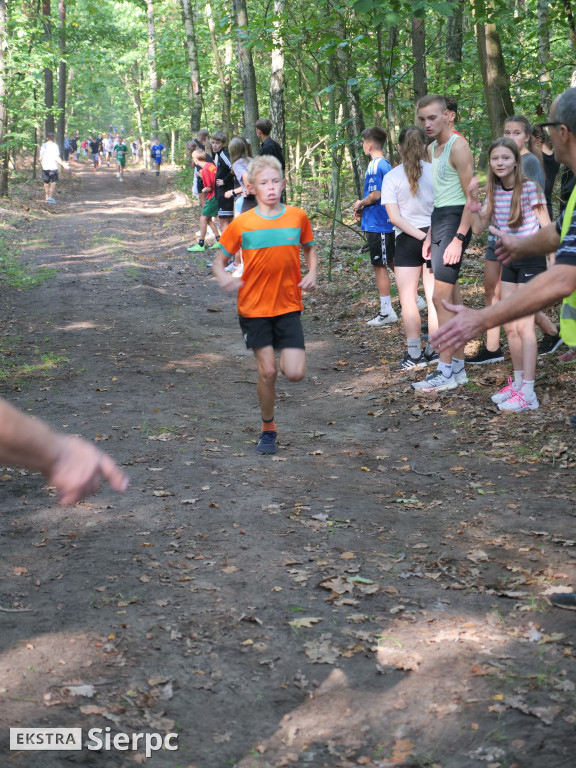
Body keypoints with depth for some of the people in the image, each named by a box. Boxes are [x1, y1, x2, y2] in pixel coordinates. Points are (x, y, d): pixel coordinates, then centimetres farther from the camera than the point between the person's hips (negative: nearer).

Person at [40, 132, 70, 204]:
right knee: (53, 182, -5)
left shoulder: (43, 146, 7)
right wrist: (63, 164, -10)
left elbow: (41, 157, 10)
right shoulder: (55, 146, -7)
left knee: (46, 183, 14)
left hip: (45, 167, 5)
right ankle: (50, 197, -15)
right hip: (53, 166, -5)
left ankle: (47, 197, 21)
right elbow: (56, 158, -14)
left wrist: (41, 162, 31)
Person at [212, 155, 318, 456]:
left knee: (295, 373, -9)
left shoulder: (297, 217, -1)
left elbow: (310, 249, 16)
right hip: (254, 307, -1)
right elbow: (219, 261, 2)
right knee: (267, 371, -2)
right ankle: (268, 429, 19)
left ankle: (287, 355, 29)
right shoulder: (242, 223, -6)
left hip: (288, 306, 1)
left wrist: (312, 273, -4)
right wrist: (224, 278, -21)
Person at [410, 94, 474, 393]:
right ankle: (458, 366, 17)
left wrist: (458, 239, -19)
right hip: (437, 220, 9)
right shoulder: (432, 149, 15)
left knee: (440, 297, -10)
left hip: (455, 221, -9)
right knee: (451, 296, 11)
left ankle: (446, 371, -6)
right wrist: (430, 235, 18)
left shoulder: (458, 146, -12)